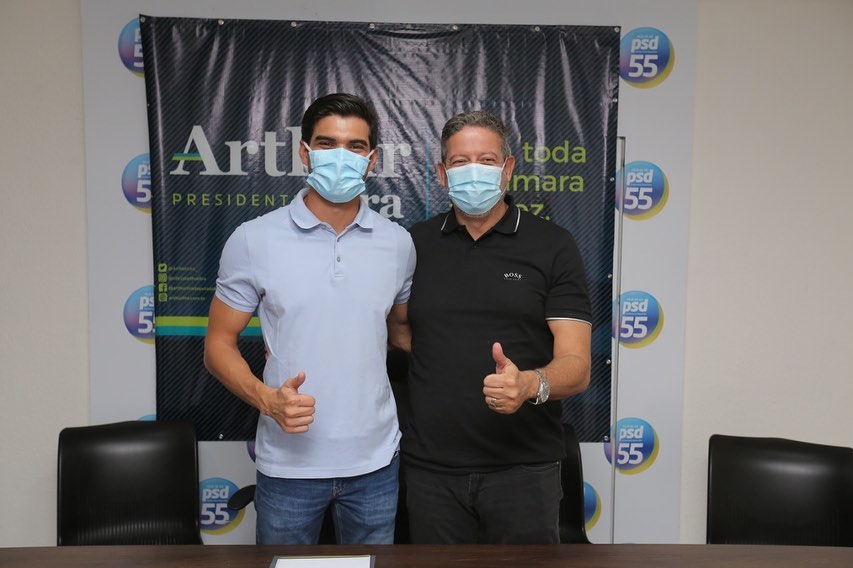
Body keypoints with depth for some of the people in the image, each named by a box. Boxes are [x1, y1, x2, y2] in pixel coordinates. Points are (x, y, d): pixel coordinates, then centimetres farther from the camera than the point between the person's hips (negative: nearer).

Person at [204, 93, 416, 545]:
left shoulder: (398, 243, 0)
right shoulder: (254, 240, -7)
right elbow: (219, 344, -3)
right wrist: (266, 399, -19)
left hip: (375, 460, 2)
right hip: (288, 462, -2)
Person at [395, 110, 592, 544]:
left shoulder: (552, 246, -2)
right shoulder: (415, 244, 6)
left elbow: (576, 365, -9)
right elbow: (392, 328, 18)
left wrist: (530, 384, -27)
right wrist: (443, 352, -1)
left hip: (523, 470, -2)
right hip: (430, 468, 3)